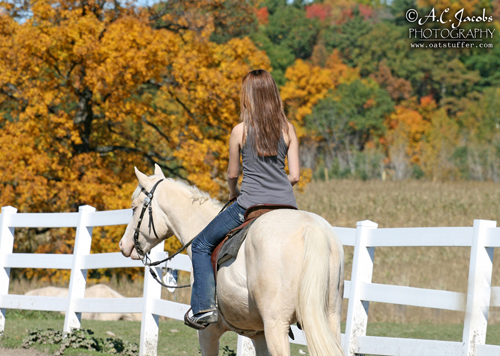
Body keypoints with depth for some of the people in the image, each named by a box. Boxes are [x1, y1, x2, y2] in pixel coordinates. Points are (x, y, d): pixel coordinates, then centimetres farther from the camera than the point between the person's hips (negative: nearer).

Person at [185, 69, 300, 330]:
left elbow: (232, 174, 7)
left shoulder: (240, 131, -4)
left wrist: (233, 192, 29)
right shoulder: (288, 129, 4)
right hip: (286, 205, 4)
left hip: (251, 204, -3)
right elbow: (295, 175, 4)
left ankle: (205, 306, 4)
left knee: (202, 245, 14)